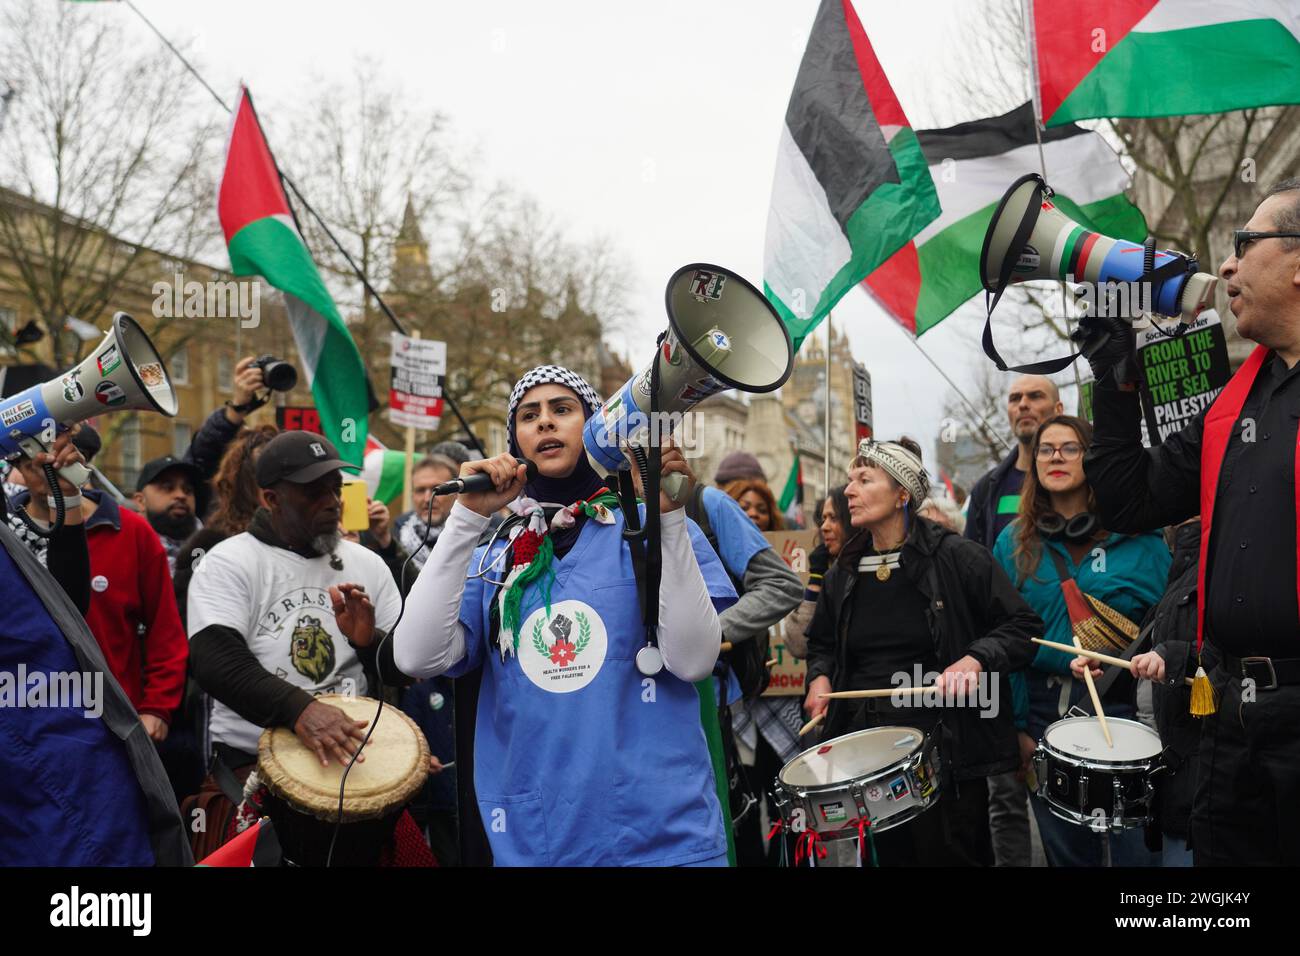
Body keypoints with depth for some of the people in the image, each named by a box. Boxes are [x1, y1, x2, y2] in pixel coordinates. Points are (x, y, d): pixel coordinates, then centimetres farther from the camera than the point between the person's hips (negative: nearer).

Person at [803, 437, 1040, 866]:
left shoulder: (956, 557, -6)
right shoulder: (843, 574, 10)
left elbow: (1023, 626, -4)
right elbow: (822, 643, 25)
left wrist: (976, 659, -21)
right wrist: (821, 676, 4)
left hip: (943, 744, -5)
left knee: (952, 855, 1)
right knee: (892, 855, 13)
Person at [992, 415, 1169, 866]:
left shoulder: (1137, 534, -2)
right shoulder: (1015, 542, 4)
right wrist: (1015, 724, -2)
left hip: (1122, 705, -2)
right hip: (1045, 707, 2)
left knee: (1137, 849, 1)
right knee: (1067, 849, 12)